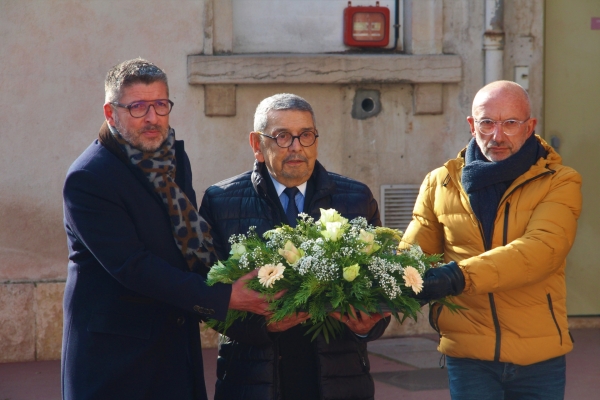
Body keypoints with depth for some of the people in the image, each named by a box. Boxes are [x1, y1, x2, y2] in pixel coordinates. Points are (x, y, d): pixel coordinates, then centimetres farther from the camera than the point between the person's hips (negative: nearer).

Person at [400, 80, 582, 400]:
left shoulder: (560, 182, -3)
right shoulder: (439, 183, 7)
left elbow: (542, 249, -19)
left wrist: (459, 276, -31)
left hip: (540, 359, -1)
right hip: (468, 354, 1)